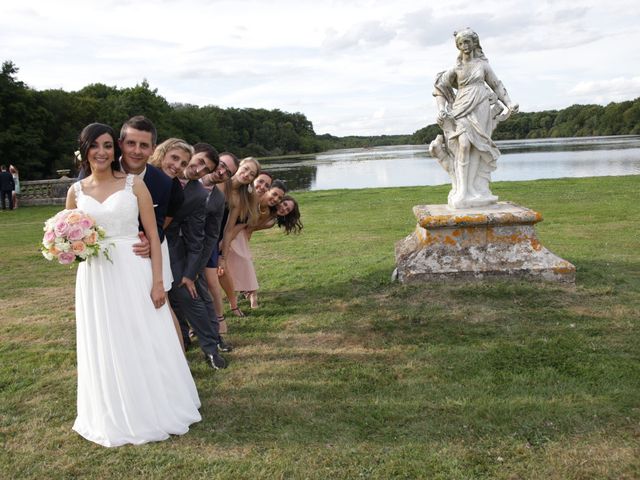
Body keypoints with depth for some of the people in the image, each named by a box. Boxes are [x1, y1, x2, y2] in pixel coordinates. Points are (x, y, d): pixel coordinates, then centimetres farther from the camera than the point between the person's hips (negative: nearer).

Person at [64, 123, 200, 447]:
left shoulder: (134, 184, -2)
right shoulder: (76, 192, 6)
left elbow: (153, 236, -4)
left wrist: (157, 282, -10)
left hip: (134, 275, -3)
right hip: (95, 279, 3)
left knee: (145, 346, 6)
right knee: (105, 350, 12)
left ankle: (155, 410, 26)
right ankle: (115, 417, 31)